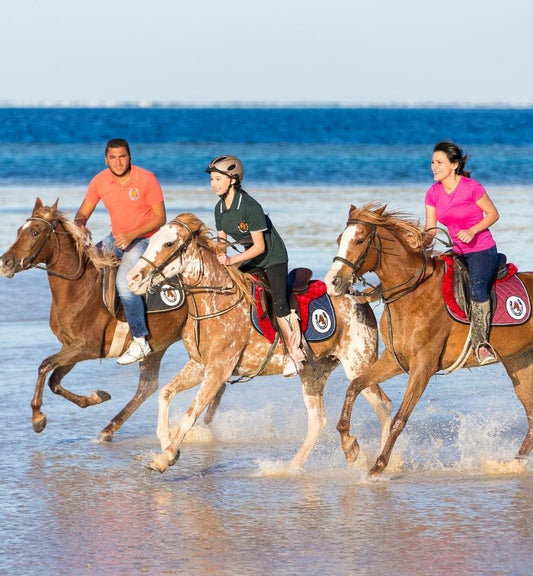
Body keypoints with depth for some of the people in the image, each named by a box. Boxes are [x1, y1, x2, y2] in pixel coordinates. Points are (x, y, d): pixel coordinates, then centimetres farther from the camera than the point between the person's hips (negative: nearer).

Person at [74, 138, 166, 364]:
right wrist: (79, 224, -19)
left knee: (124, 281, -28)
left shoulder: (146, 179, -14)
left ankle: (140, 342, -23)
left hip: (144, 239, -6)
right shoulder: (100, 181, -2)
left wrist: (132, 234, -24)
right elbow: (83, 213, 6)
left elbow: (160, 217, -12)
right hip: (116, 239, 7)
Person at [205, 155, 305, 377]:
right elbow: (222, 241, 7)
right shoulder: (220, 209, -1)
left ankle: (294, 352, -11)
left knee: (278, 303, -20)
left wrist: (232, 260, -28)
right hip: (251, 260, 8)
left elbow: (259, 246, -23)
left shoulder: (250, 206, -24)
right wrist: (219, 256, -15)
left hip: (273, 257, -8)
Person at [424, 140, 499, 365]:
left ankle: (481, 344, -23)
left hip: (482, 250, -7)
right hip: (458, 252, 7)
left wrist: (472, 231, -21)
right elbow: (430, 230, 4)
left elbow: (493, 214, -7)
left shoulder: (471, 188, -16)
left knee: (477, 289, -28)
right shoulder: (433, 193, 1)